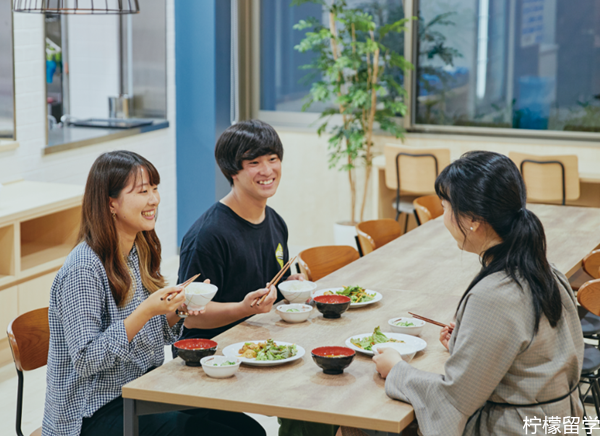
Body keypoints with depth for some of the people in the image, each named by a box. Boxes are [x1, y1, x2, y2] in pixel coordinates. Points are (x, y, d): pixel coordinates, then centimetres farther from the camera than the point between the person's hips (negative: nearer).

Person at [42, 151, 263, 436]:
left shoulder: (140, 252, 7)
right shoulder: (83, 270, -18)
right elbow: (85, 361, -21)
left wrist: (176, 310, -5)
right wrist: (145, 312, -28)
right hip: (95, 412, -8)